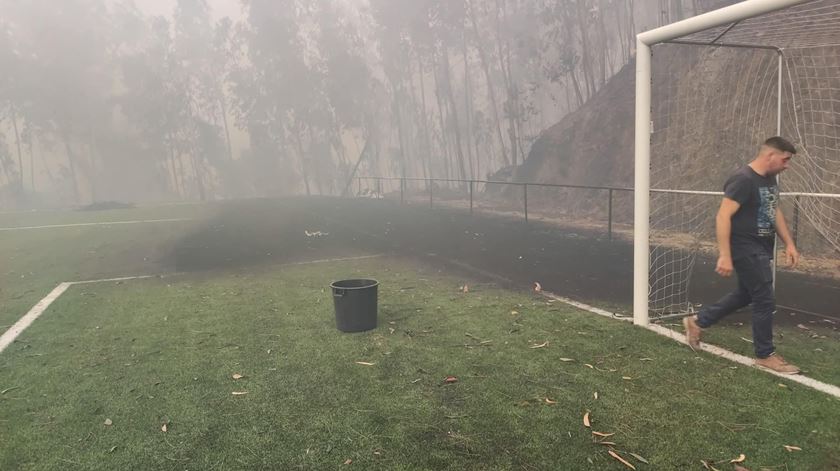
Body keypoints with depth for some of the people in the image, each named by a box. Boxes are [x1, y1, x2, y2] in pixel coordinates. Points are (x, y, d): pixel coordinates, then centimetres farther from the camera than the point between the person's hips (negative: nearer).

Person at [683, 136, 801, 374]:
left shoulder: (770, 179, 9)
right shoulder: (743, 180, -20)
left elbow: (775, 212, 21)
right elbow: (723, 217, -25)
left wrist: (789, 243, 14)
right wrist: (725, 256, -29)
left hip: (761, 249, 10)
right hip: (746, 249, -10)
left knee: (746, 294, 19)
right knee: (764, 300, -1)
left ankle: (697, 321, 31)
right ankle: (765, 355, 15)